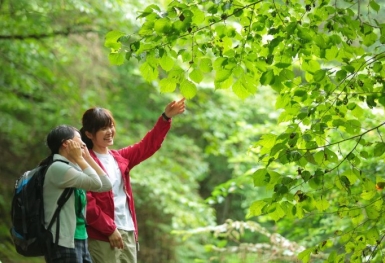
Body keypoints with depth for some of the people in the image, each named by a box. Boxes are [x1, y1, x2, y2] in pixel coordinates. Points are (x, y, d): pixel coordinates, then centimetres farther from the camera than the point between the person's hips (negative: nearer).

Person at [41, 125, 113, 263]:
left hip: (80, 241, 10)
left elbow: (106, 185, 12)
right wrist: (79, 158, -6)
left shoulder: (72, 168, 14)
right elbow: (96, 183, -16)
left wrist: (87, 157, 11)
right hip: (63, 244, -10)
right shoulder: (58, 168, -13)